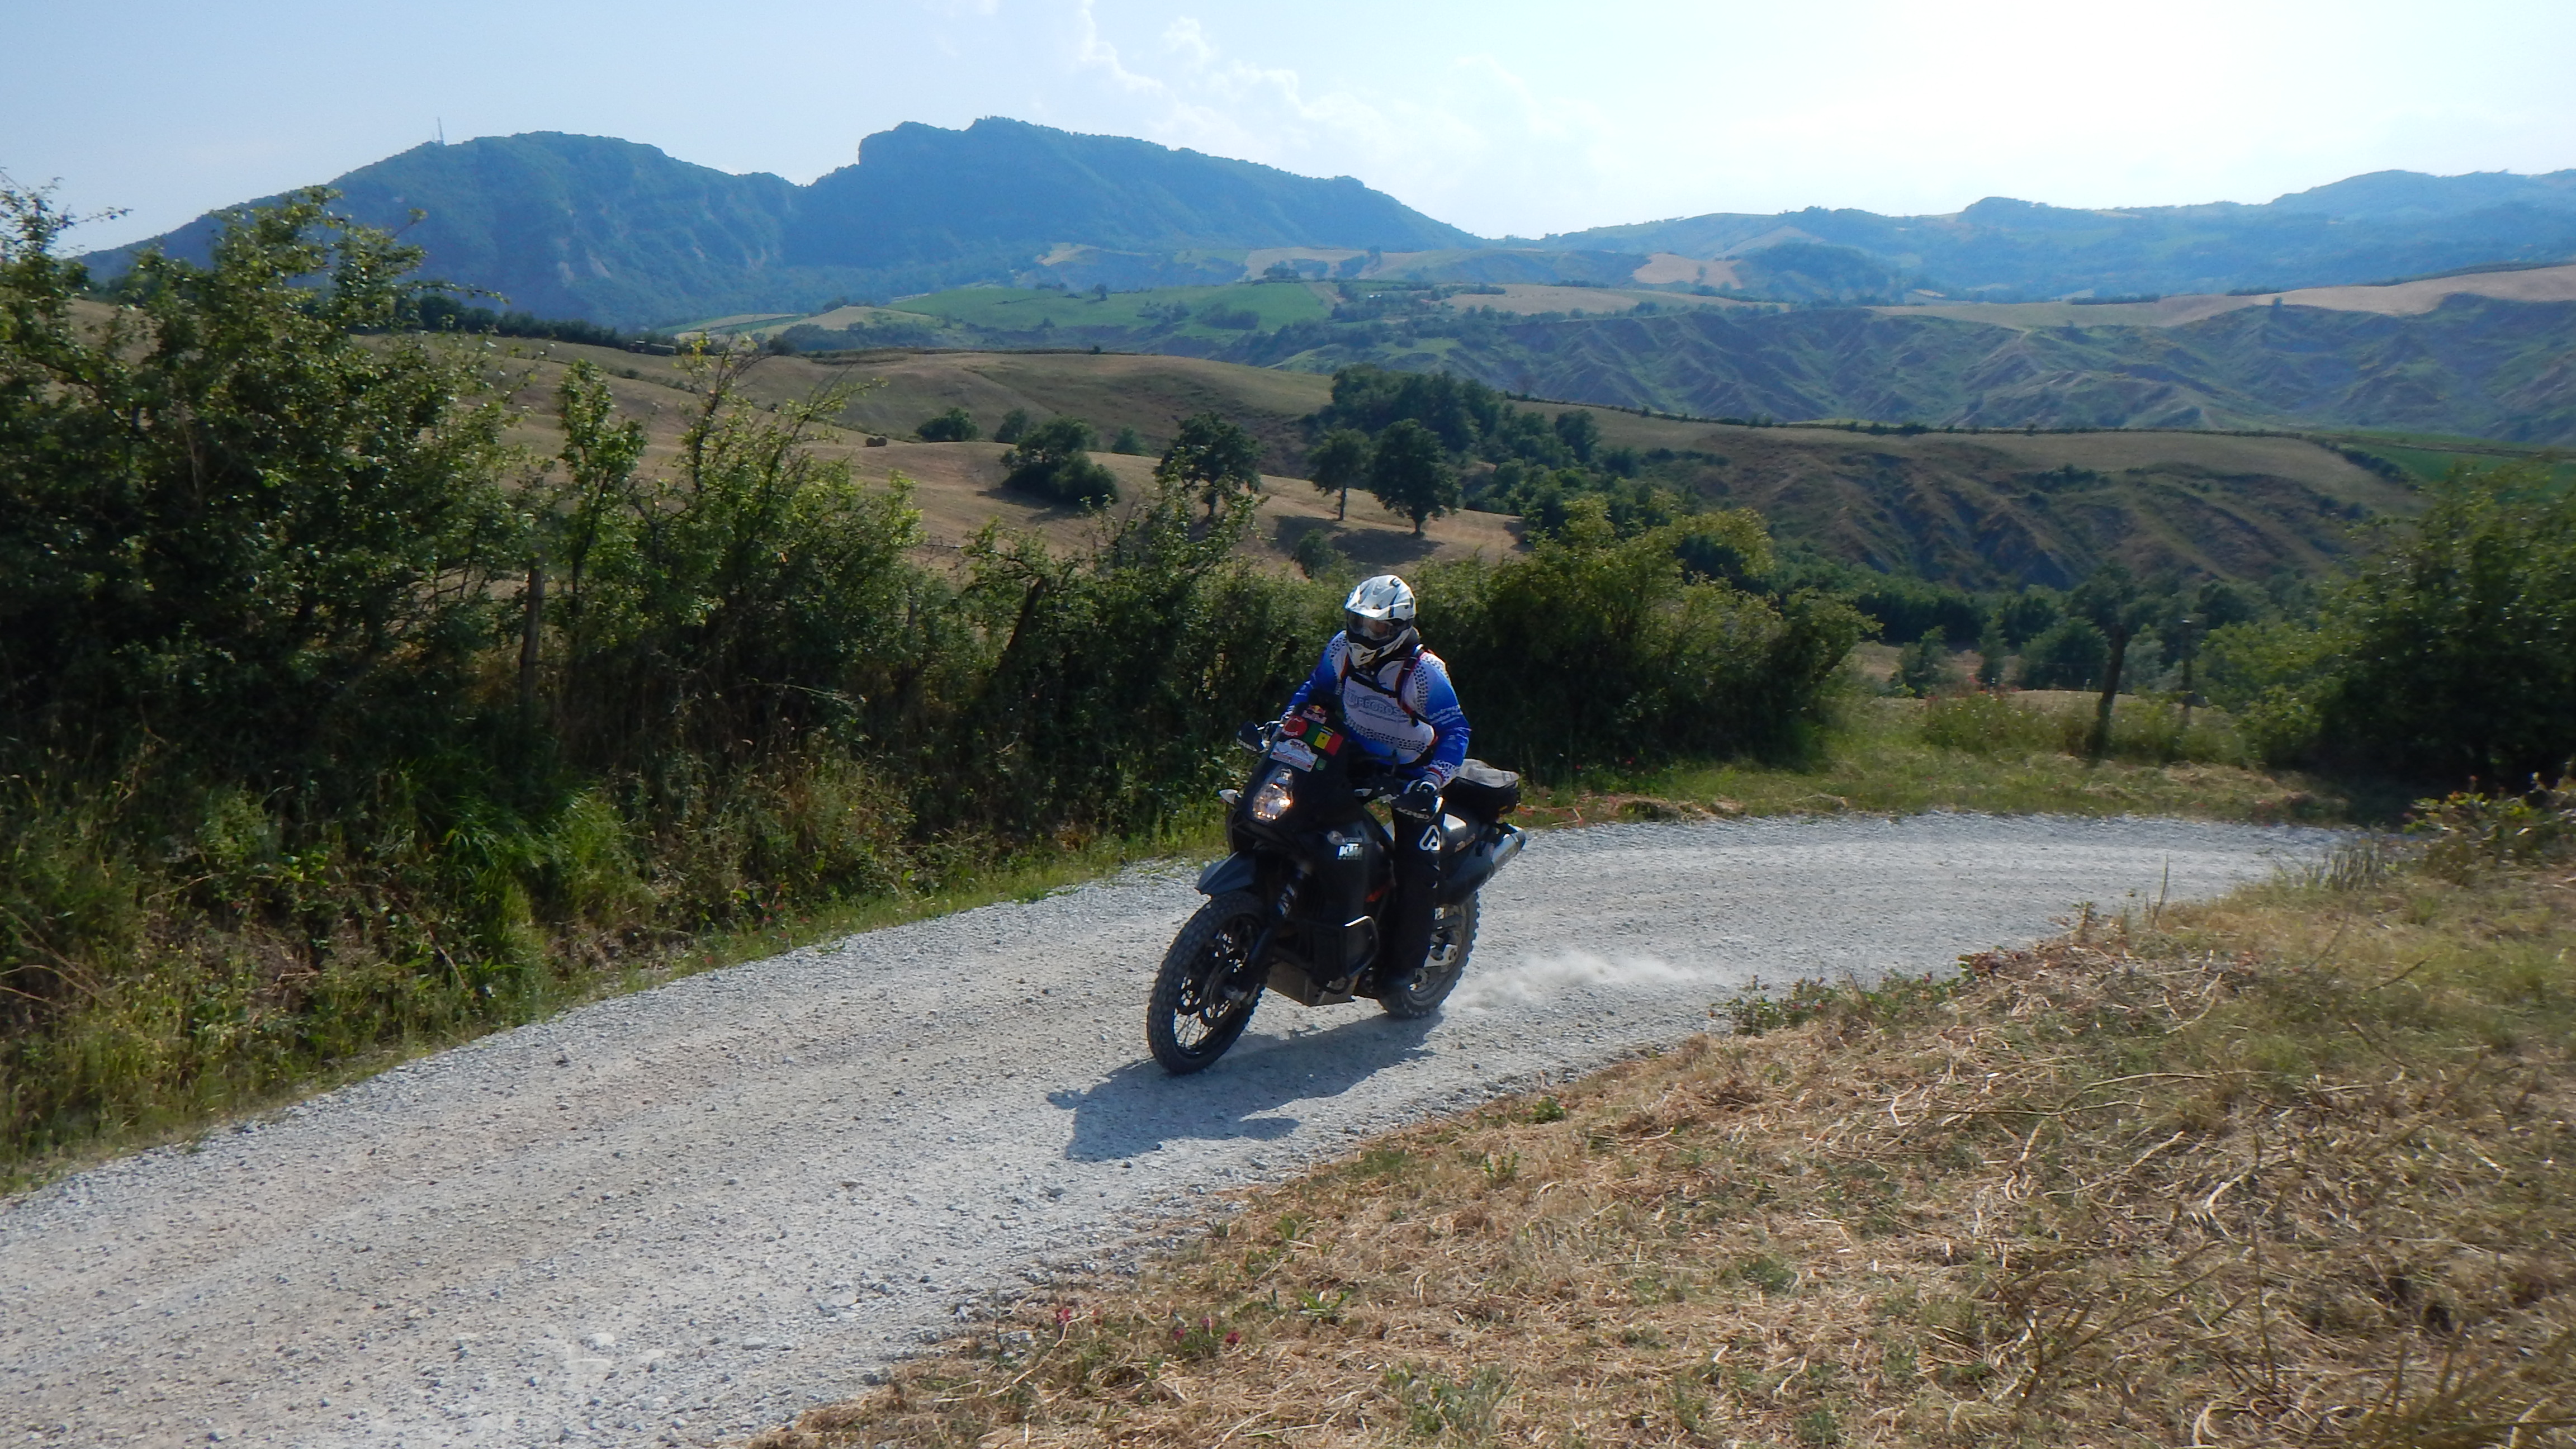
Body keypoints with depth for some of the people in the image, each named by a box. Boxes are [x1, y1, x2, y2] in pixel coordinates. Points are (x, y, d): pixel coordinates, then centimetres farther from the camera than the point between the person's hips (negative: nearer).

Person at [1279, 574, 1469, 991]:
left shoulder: (1424, 672, -24)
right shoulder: (1342, 649, -8)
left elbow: (1455, 732, -23)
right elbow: (1314, 688, 11)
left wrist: (1432, 780, -38)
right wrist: (1285, 723, -3)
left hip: (1412, 773, -5)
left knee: (1416, 866, -16)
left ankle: (1405, 962, -3)